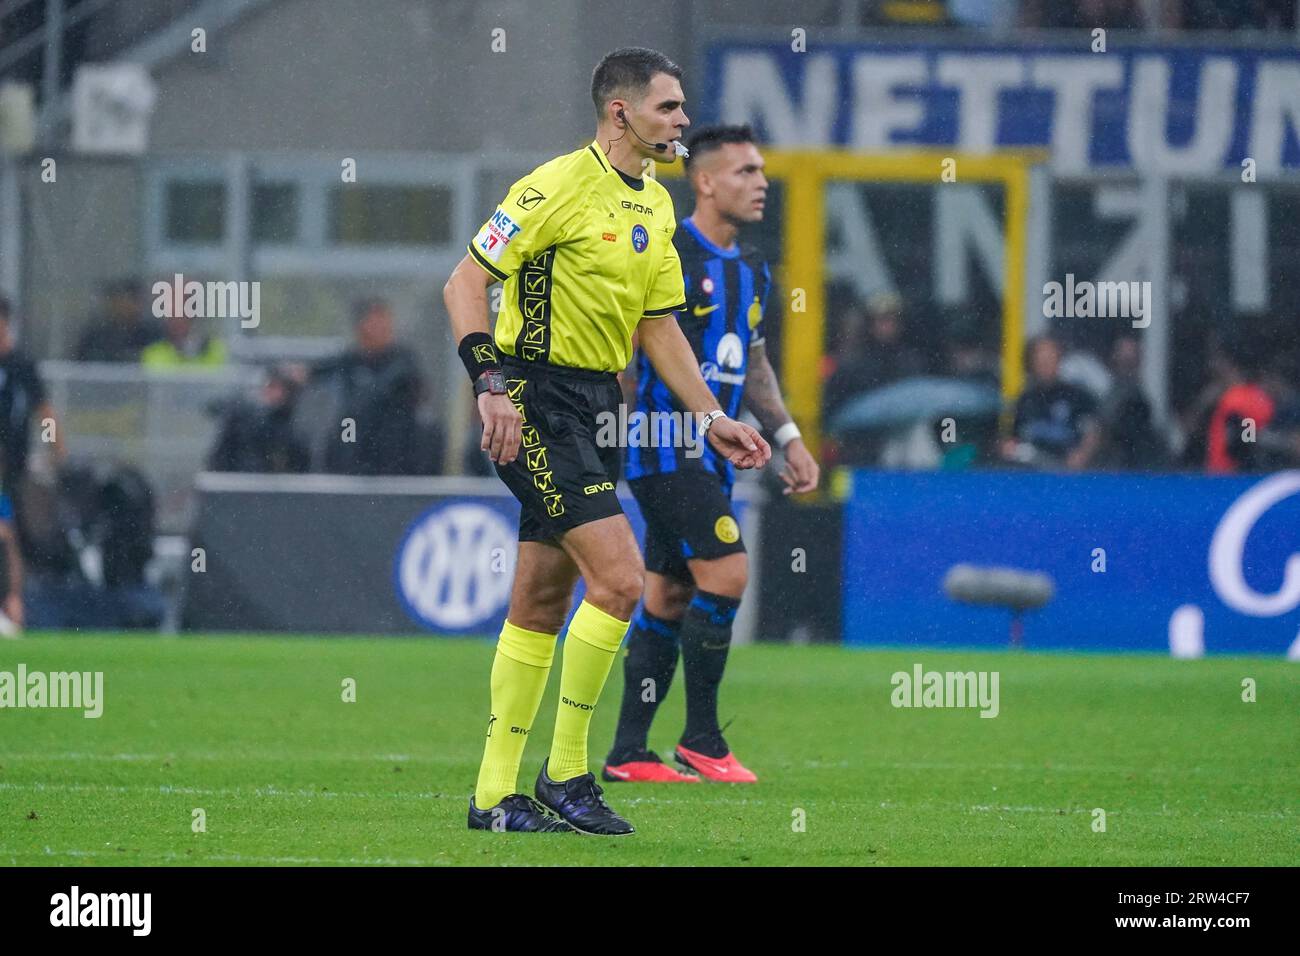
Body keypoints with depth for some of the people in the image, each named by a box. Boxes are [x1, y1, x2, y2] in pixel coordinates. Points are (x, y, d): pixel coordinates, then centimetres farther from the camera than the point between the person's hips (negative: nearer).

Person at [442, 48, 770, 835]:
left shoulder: (656, 205, 13)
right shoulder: (560, 186, -13)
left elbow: (660, 326, 20)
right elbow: (465, 283, -14)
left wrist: (712, 418, 12)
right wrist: (491, 384, -22)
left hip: (598, 411, 9)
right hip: (538, 405, -9)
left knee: (543, 605, 9)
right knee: (620, 575, -17)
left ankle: (495, 794, 13)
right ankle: (565, 773, -7)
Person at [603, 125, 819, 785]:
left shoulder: (751, 270, 14)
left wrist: (788, 438, 18)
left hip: (709, 456, 9)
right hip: (667, 449, -8)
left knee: (669, 597, 8)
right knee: (726, 573, -16)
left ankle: (628, 754, 11)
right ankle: (701, 739, -6)